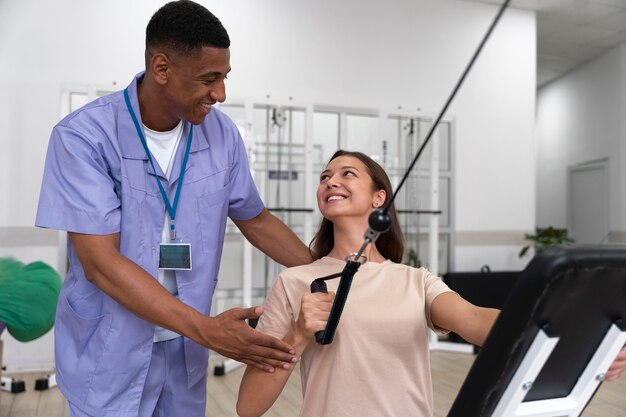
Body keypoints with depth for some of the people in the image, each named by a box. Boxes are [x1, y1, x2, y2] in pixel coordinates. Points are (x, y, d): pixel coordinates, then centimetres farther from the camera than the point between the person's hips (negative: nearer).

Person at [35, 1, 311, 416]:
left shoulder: (222, 133, -6)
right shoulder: (83, 136, -18)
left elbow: (256, 220, 7)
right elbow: (99, 262, -23)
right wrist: (207, 329, -30)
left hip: (185, 350, 4)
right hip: (109, 354, -3)